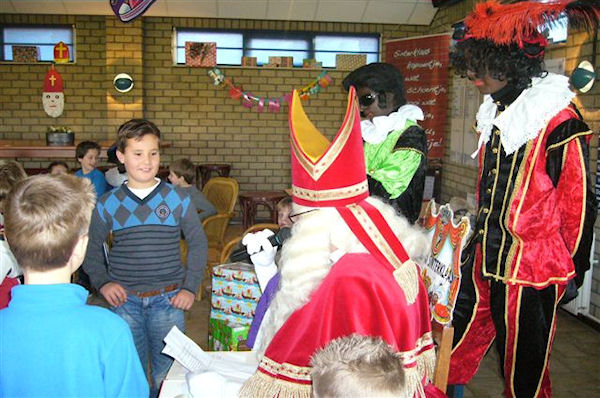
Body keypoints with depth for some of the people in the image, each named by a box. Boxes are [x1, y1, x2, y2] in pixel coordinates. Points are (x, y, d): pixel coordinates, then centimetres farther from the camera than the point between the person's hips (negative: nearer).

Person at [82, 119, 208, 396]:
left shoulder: (178, 199, -2)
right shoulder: (108, 204, 0)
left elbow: (198, 243, 4)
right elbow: (91, 246, 10)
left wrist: (190, 287, -3)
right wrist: (102, 282, -3)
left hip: (168, 301, 0)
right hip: (124, 301, 1)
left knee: (167, 374, 11)